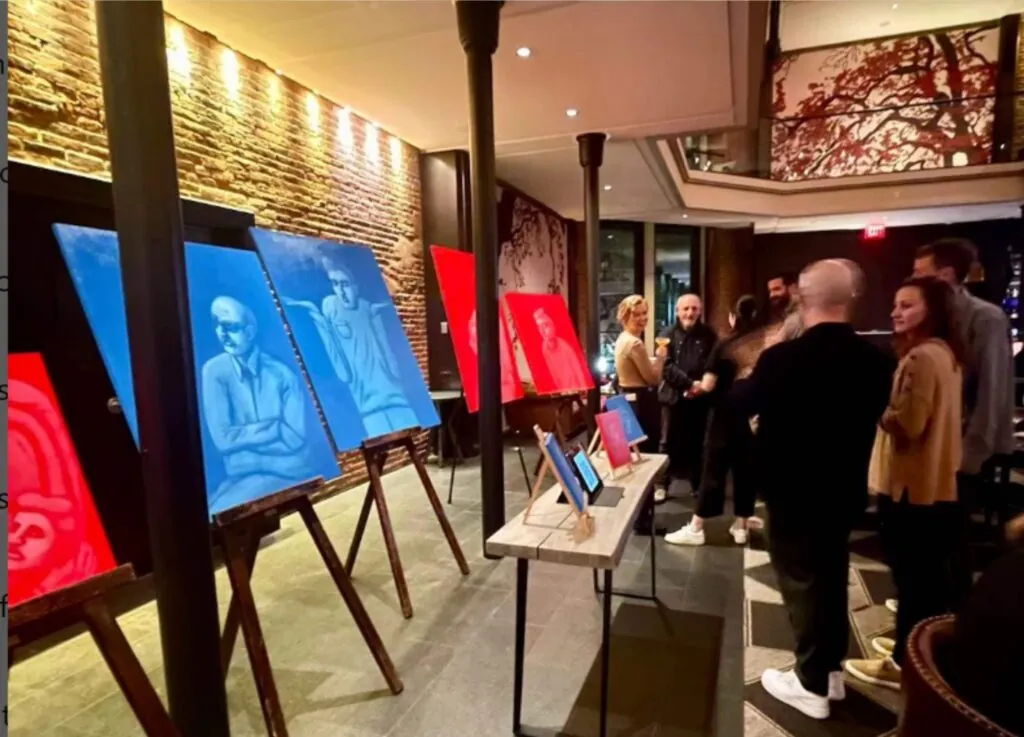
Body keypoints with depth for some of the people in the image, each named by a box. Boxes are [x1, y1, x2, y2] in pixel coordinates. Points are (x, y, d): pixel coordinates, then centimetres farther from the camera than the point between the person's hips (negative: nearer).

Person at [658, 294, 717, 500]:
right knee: (669, 443, 4)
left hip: (701, 397, 2)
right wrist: (690, 383, -18)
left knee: (698, 444, 10)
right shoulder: (668, 335, 3)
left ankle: (698, 485, 21)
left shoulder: (708, 335, 7)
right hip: (674, 396, -1)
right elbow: (666, 366, -8)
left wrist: (703, 386, -15)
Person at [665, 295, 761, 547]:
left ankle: (696, 528, 5)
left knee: (714, 468, 2)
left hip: (728, 414, -3)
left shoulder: (724, 346, -8)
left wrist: (695, 387, 7)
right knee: (746, 468, 12)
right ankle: (741, 526, 20)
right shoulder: (767, 343, -1)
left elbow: (708, 386, -13)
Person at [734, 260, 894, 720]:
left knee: (801, 581, 8)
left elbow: (740, 404, -7)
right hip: (845, 489, 6)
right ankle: (832, 669, 36)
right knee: (831, 576, 21)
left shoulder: (783, 358, -24)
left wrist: (753, 376, 11)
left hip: (792, 491, -6)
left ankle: (813, 685, 21)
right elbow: (871, 415, 11)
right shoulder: (875, 361, -7)